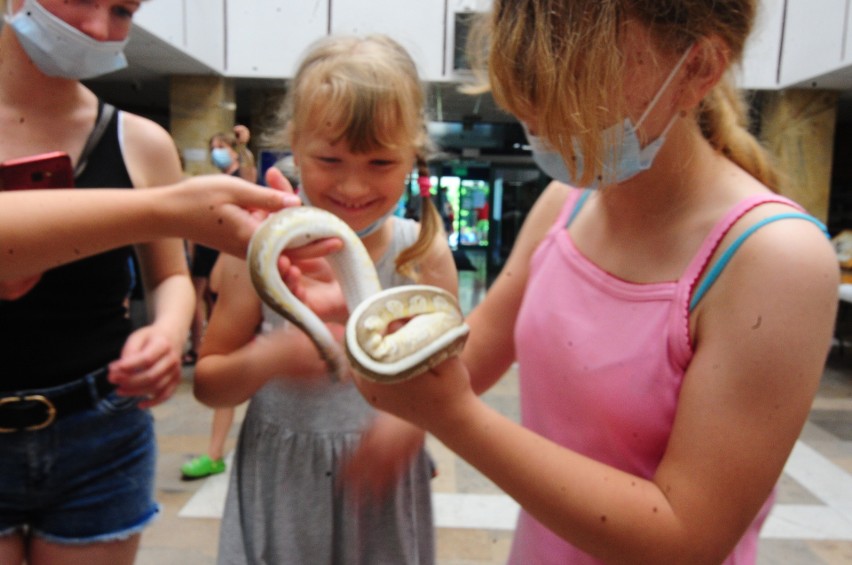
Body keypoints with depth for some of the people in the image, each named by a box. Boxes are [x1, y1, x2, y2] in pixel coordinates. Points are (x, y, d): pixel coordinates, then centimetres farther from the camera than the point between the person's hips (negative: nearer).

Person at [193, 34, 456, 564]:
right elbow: (207, 384, -3)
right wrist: (268, 360, -23)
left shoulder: (425, 255, -10)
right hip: (279, 485, 0)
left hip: (381, 483, 1)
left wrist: (415, 419, -22)